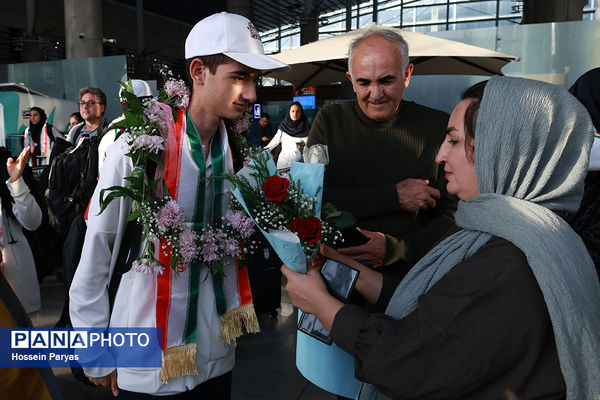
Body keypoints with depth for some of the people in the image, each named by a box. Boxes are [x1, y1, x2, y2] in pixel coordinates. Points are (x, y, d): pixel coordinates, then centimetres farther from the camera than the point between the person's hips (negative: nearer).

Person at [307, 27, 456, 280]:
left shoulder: (439, 126, -1)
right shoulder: (330, 121, 2)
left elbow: (453, 215, -2)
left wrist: (395, 249, -18)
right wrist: (393, 197, -12)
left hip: (409, 277, 0)